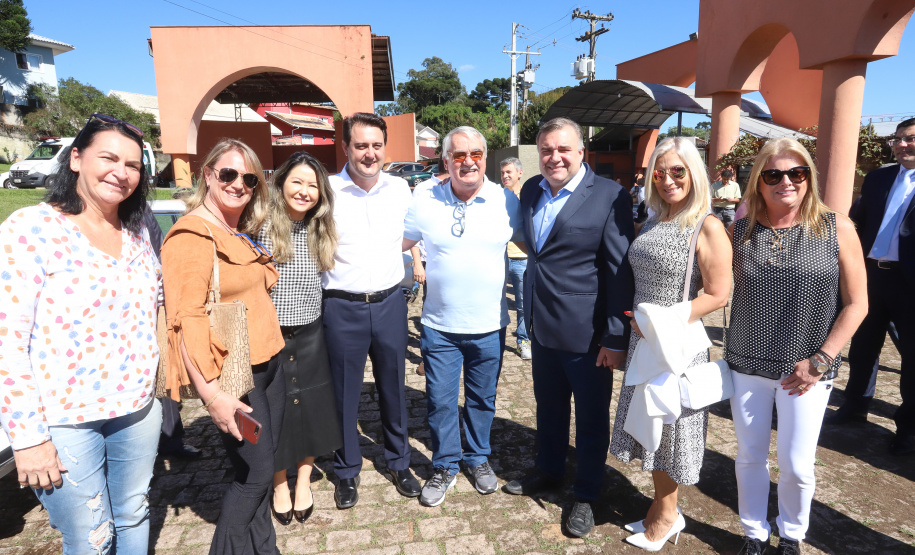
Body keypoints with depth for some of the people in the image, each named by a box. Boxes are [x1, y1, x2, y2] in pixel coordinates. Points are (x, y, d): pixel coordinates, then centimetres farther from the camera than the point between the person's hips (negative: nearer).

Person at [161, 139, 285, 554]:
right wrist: (212, 395, -23)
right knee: (256, 473, 2)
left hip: (267, 363, 8)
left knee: (260, 467, 17)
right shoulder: (192, 236, -14)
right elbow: (185, 320, -20)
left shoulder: (244, 234, 11)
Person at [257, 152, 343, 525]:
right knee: (274, 413, 12)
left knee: (311, 411, 12)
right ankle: (279, 485, 34)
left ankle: (303, 482, 34)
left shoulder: (321, 232, 3)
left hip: (309, 336, 3)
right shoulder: (262, 228, -11)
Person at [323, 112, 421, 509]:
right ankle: (347, 471, 32)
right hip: (342, 308, -2)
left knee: (393, 388, 15)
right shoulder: (326, 191, -8)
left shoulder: (401, 190, 2)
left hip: (390, 303, 3)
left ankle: (398, 462, 36)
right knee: (344, 394, 11)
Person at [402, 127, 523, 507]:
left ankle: (479, 458, 41)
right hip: (439, 325, 0)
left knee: (482, 399, 17)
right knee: (440, 400, 9)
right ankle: (445, 466, 32)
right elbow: (397, 243, 8)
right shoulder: (425, 200, -5)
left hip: (489, 325, 0)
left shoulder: (506, 201, -5)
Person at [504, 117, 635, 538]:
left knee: (591, 417, 12)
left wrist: (616, 337, -15)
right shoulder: (531, 190, 6)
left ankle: (586, 495, 32)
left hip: (587, 332, -5)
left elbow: (620, 271, -14)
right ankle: (548, 471, 45)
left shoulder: (610, 196, -14)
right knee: (548, 406, 22)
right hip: (541, 326, 6)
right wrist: (530, 312, 13)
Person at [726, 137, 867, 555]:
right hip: (747, 366, 2)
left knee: (797, 465, 6)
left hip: (806, 371, -1)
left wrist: (820, 361, -9)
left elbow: (856, 304, -4)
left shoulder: (836, 228, -6)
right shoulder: (740, 231, -1)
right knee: (750, 457, 13)